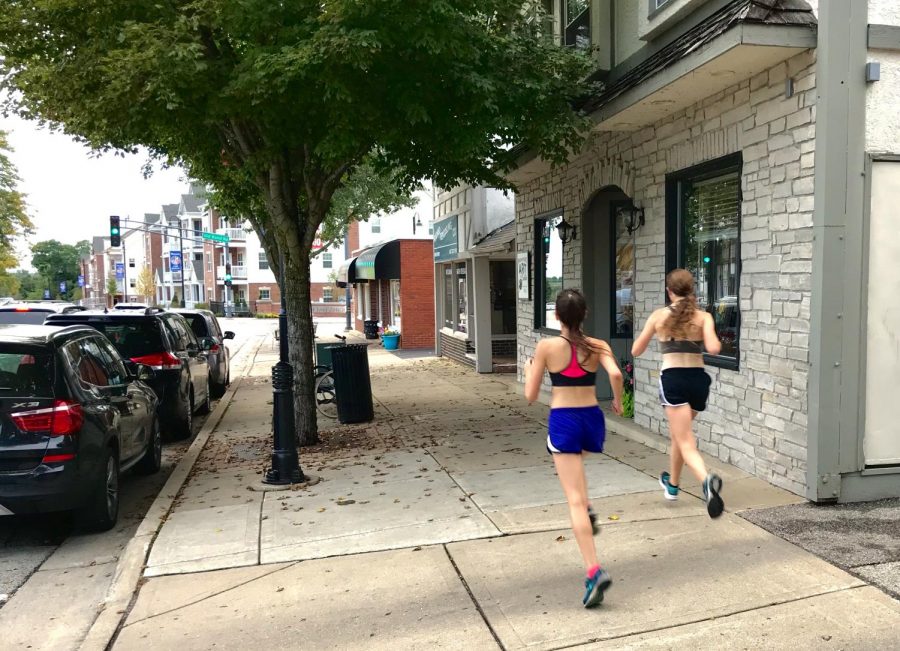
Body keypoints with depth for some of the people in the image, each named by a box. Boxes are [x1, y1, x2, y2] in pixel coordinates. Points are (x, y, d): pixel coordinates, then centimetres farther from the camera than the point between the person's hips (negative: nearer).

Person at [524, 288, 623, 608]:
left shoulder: (547, 346, -7)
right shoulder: (598, 346, 0)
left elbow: (531, 395, -3)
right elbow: (616, 374, -19)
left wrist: (529, 370, 17)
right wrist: (618, 402, 0)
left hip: (563, 422, -4)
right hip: (593, 420, 4)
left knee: (574, 501, -3)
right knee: (574, 458, 39)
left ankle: (594, 571, -12)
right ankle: (587, 510, 26)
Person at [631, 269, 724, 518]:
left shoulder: (659, 316, 1)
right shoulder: (703, 317, 1)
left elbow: (636, 351, 9)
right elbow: (713, 348, -14)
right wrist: (717, 341, 8)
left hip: (672, 379, -3)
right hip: (698, 379, 3)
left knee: (686, 442, -8)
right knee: (679, 432, 26)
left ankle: (707, 479, -38)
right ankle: (672, 484, 43)